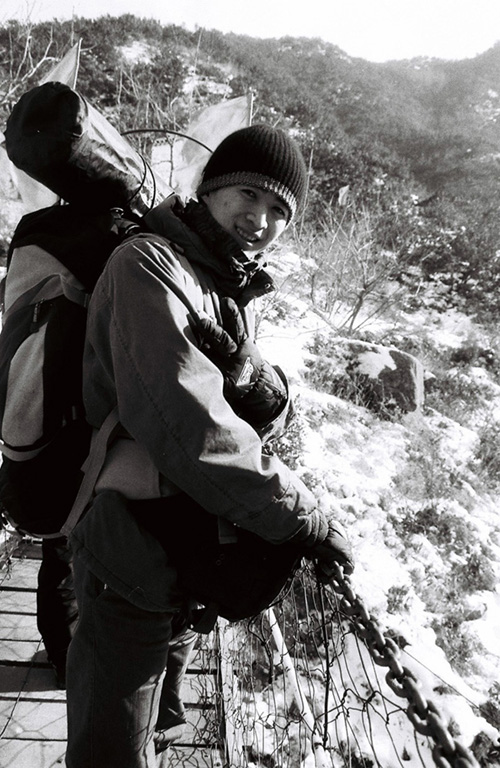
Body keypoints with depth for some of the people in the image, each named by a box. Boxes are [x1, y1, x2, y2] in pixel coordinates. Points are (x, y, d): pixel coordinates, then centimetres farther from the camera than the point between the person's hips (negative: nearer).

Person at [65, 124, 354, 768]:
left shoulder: (232, 288, 10)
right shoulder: (149, 266, -21)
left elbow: (268, 403, 3)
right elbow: (186, 424, -33)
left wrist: (267, 393, -22)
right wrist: (306, 520, -28)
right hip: (133, 562, -9)